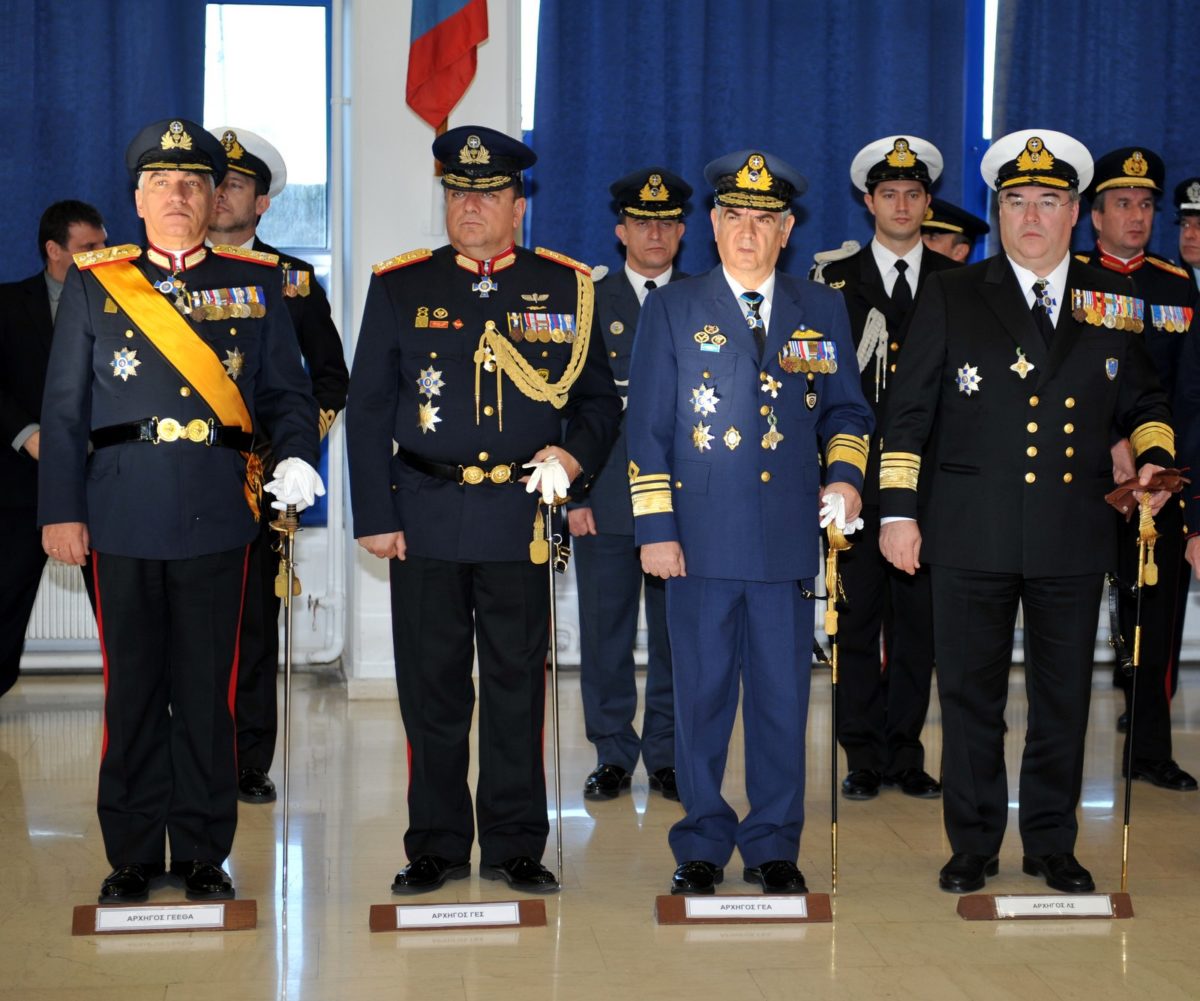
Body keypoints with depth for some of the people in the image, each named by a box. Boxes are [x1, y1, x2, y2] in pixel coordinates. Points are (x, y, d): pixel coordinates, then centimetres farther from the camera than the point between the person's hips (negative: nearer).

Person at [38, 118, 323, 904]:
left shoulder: (256, 283, 8)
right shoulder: (94, 283, 7)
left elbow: (287, 390, 8)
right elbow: (65, 406, 6)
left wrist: (298, 456, -12)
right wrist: (61, 509, -1)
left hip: (218, 514, 0)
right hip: (124, 512, 0)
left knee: (208, 689, 5)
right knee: (132, 688, 7)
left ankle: (205, 854, 18)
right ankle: (133, 857, 19)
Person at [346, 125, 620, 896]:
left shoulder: (565, 288, 6)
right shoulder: (401, 287, 7)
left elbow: (600, 398, 11)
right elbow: (369, 409, 5)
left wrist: (575, 454, -10)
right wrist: (374, 515, -1)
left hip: (520, 516, 0)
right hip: (426, 518, 0)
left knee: (517, 687, 5)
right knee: (432, 689, 6)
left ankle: (515, 846, 17)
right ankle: (437, 847, 18)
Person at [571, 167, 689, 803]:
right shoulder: (588, 302, 7)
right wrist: (573, 494, -3)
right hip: (606, 497, 0)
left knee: (676, 633, 4)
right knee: (605, 631, 3)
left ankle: (667, 757, 15)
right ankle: (613, 756, 15)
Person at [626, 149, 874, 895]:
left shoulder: (822, 310, 11)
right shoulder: (672, 309, 6)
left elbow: (844, 408, 15)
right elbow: (648, 426, 2)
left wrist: (845, 475, -5)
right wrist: (654, 527, -5)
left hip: (790, 539, 2)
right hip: (702, 539, -1)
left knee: (784, 698, 5)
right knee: (702, 698, 5)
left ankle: (775, 847, 18)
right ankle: (702, 847, 17)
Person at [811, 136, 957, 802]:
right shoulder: (835, 280, 6)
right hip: (857, 477, -1)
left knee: (917, 617, 5)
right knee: (857, 616, 2)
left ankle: (906, 755, 15)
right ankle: (863, 757, 11)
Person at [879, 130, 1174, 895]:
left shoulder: (1113, 302, 9)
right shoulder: (953, 296, 4)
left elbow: (1143, 400, 19)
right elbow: (909, 409, 2)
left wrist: (1154, 456, -2)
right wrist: (897, 509, -4)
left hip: (1075, 538, 2)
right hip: (973, 537, -2)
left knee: (1064, 696, 9)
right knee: (970, 694, 5)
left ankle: (1053, 845, 23)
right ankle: (973, 845, 19)